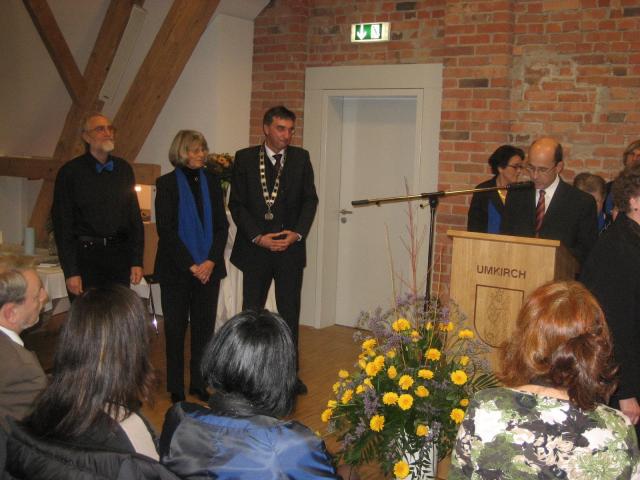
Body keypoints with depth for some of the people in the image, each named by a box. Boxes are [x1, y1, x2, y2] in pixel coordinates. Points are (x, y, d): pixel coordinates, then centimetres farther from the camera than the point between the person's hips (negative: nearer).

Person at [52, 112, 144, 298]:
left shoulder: (123, 169, 10)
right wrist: (71, 272, -9)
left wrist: (137, 261, 6)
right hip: (85, 256, -3)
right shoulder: (70, 172, -2)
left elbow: (135, 217, 12)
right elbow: (62, 224, -4)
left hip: (119, 255, 4)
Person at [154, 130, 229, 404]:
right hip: (176, 269, -3)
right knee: (176, 328, 4)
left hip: (208, 268, 3)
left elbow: (222, 226, 6)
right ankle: (176, 388, 14)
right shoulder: (167, 183, -3)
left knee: (204, 327, 6)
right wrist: (190, 265, -13)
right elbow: (165, 229, -8)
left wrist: (211, 261, -8)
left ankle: (200, 384, 16)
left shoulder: (212, 182, 8)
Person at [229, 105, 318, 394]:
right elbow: (237, 204, -3)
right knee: (251, 312, 7)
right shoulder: (245, 158, 0)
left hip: (290, 248, 1)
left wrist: (298, 233, -13)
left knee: (289, 313, 9)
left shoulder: (301, 158, 4)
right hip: (255, 249, -1)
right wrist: (258, 237, -14)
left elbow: (310, 200, 2)